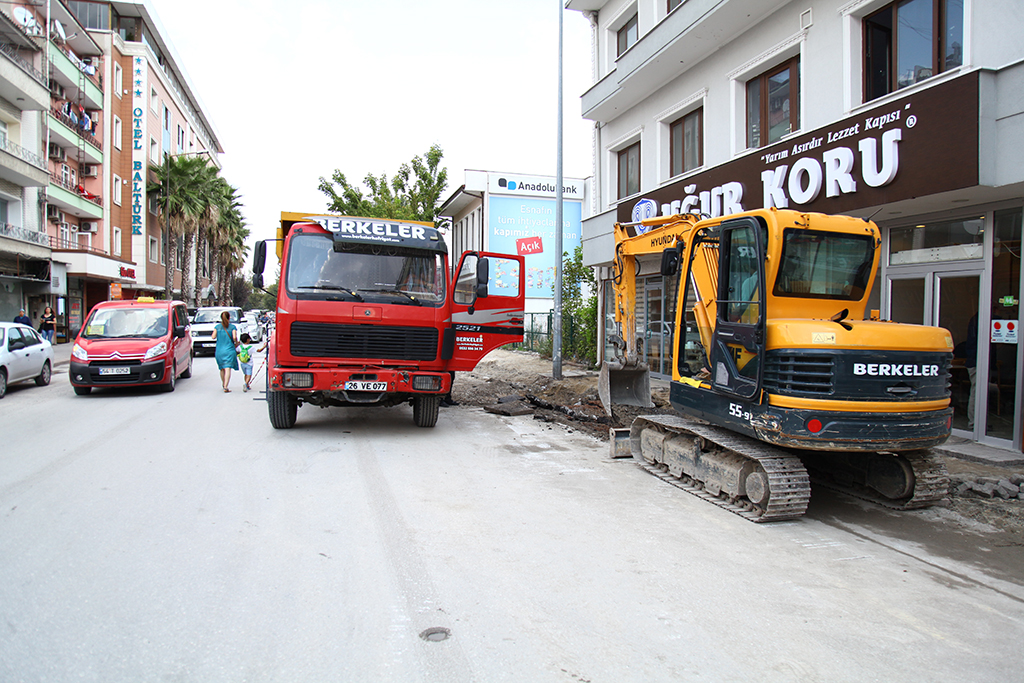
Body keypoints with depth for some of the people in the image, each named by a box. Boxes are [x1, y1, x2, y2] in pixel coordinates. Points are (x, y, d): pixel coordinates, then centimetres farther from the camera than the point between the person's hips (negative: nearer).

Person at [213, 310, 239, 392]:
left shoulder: (217, 327, 5)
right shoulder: (232, 327, -2)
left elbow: (213, 337, -4)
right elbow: (234, 337, -14)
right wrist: (236, 343, 5)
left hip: (219, 351, 3)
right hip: (229, 350, -3)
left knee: (222, 368, 19)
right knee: (228, 368, -8)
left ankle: (223, 384, 34)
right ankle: (225, 387, -17)